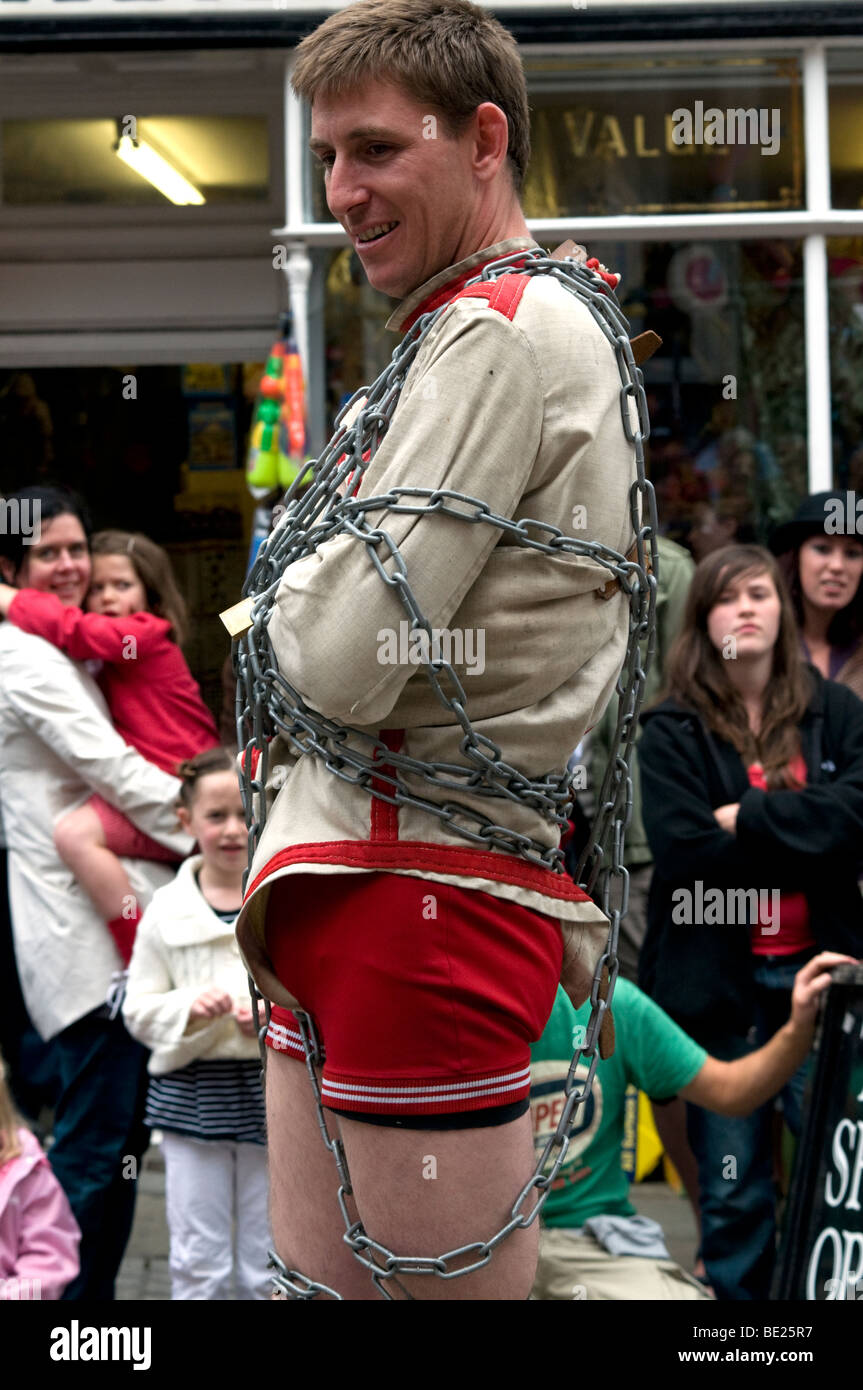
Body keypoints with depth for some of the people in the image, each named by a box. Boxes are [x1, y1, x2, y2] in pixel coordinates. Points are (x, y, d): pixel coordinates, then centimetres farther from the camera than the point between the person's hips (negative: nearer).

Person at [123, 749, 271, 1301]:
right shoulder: (167, 910, 1)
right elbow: (139, 1009, 3)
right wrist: (190, 1008, -16)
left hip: (272, 1093, 0)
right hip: (192, 1093, 1)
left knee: (267, 1266, 9)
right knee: (199, 1261, 7)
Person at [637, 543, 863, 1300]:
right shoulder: (670, 731, 1)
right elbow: (682, 849, -12)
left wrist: (747, 820, -13)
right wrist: (801, 838, -9)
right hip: (717, 980, -1)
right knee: (732, 1194, 6)